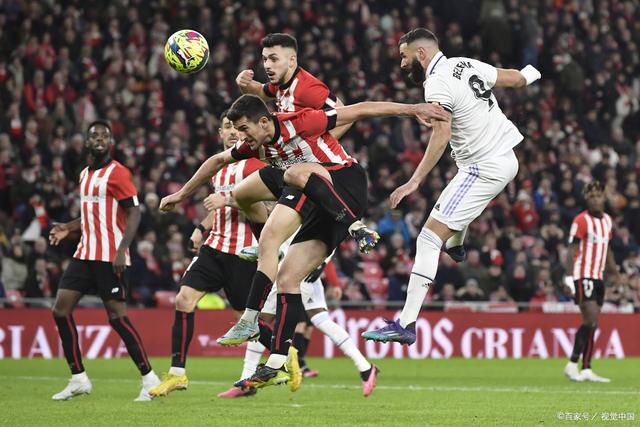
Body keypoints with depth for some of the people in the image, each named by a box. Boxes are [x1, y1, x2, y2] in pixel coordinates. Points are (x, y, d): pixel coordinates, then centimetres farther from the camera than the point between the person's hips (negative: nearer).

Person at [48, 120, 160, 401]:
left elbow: (134, 213, -13)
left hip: (110, 258, -8)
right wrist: (69, 229, 11)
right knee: (61, 309, 1)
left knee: (117, 316, -10)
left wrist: (122, 249, -23)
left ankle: (149, 378, -1)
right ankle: (78, 378, 7)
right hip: (85, 254, 8)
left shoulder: (117, 173, -8)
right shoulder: (84, 175, 17)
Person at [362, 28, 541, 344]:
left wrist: (415, 181, -38)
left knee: (429, 238, -12)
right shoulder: (467, 65, 5)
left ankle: (406, 325, -18)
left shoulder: (438, 85, -19)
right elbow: (515, 79, 17)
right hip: (506, 159, 9)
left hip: (485, 169, -9)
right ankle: (455, 245, 72)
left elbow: (441, 136, -33)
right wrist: (530, 74, 41)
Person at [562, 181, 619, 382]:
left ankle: (586, 370, 8)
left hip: (598, 277, 7)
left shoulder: (607, 220, 13)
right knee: (591, 321, -16)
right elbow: (571, 250, -12)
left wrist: (616, 275, 19)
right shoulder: (581, 220, -9)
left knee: (592, 324, 6)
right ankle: (572, 364, -10)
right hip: (583, 277, -7)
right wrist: (568, 278, -19)